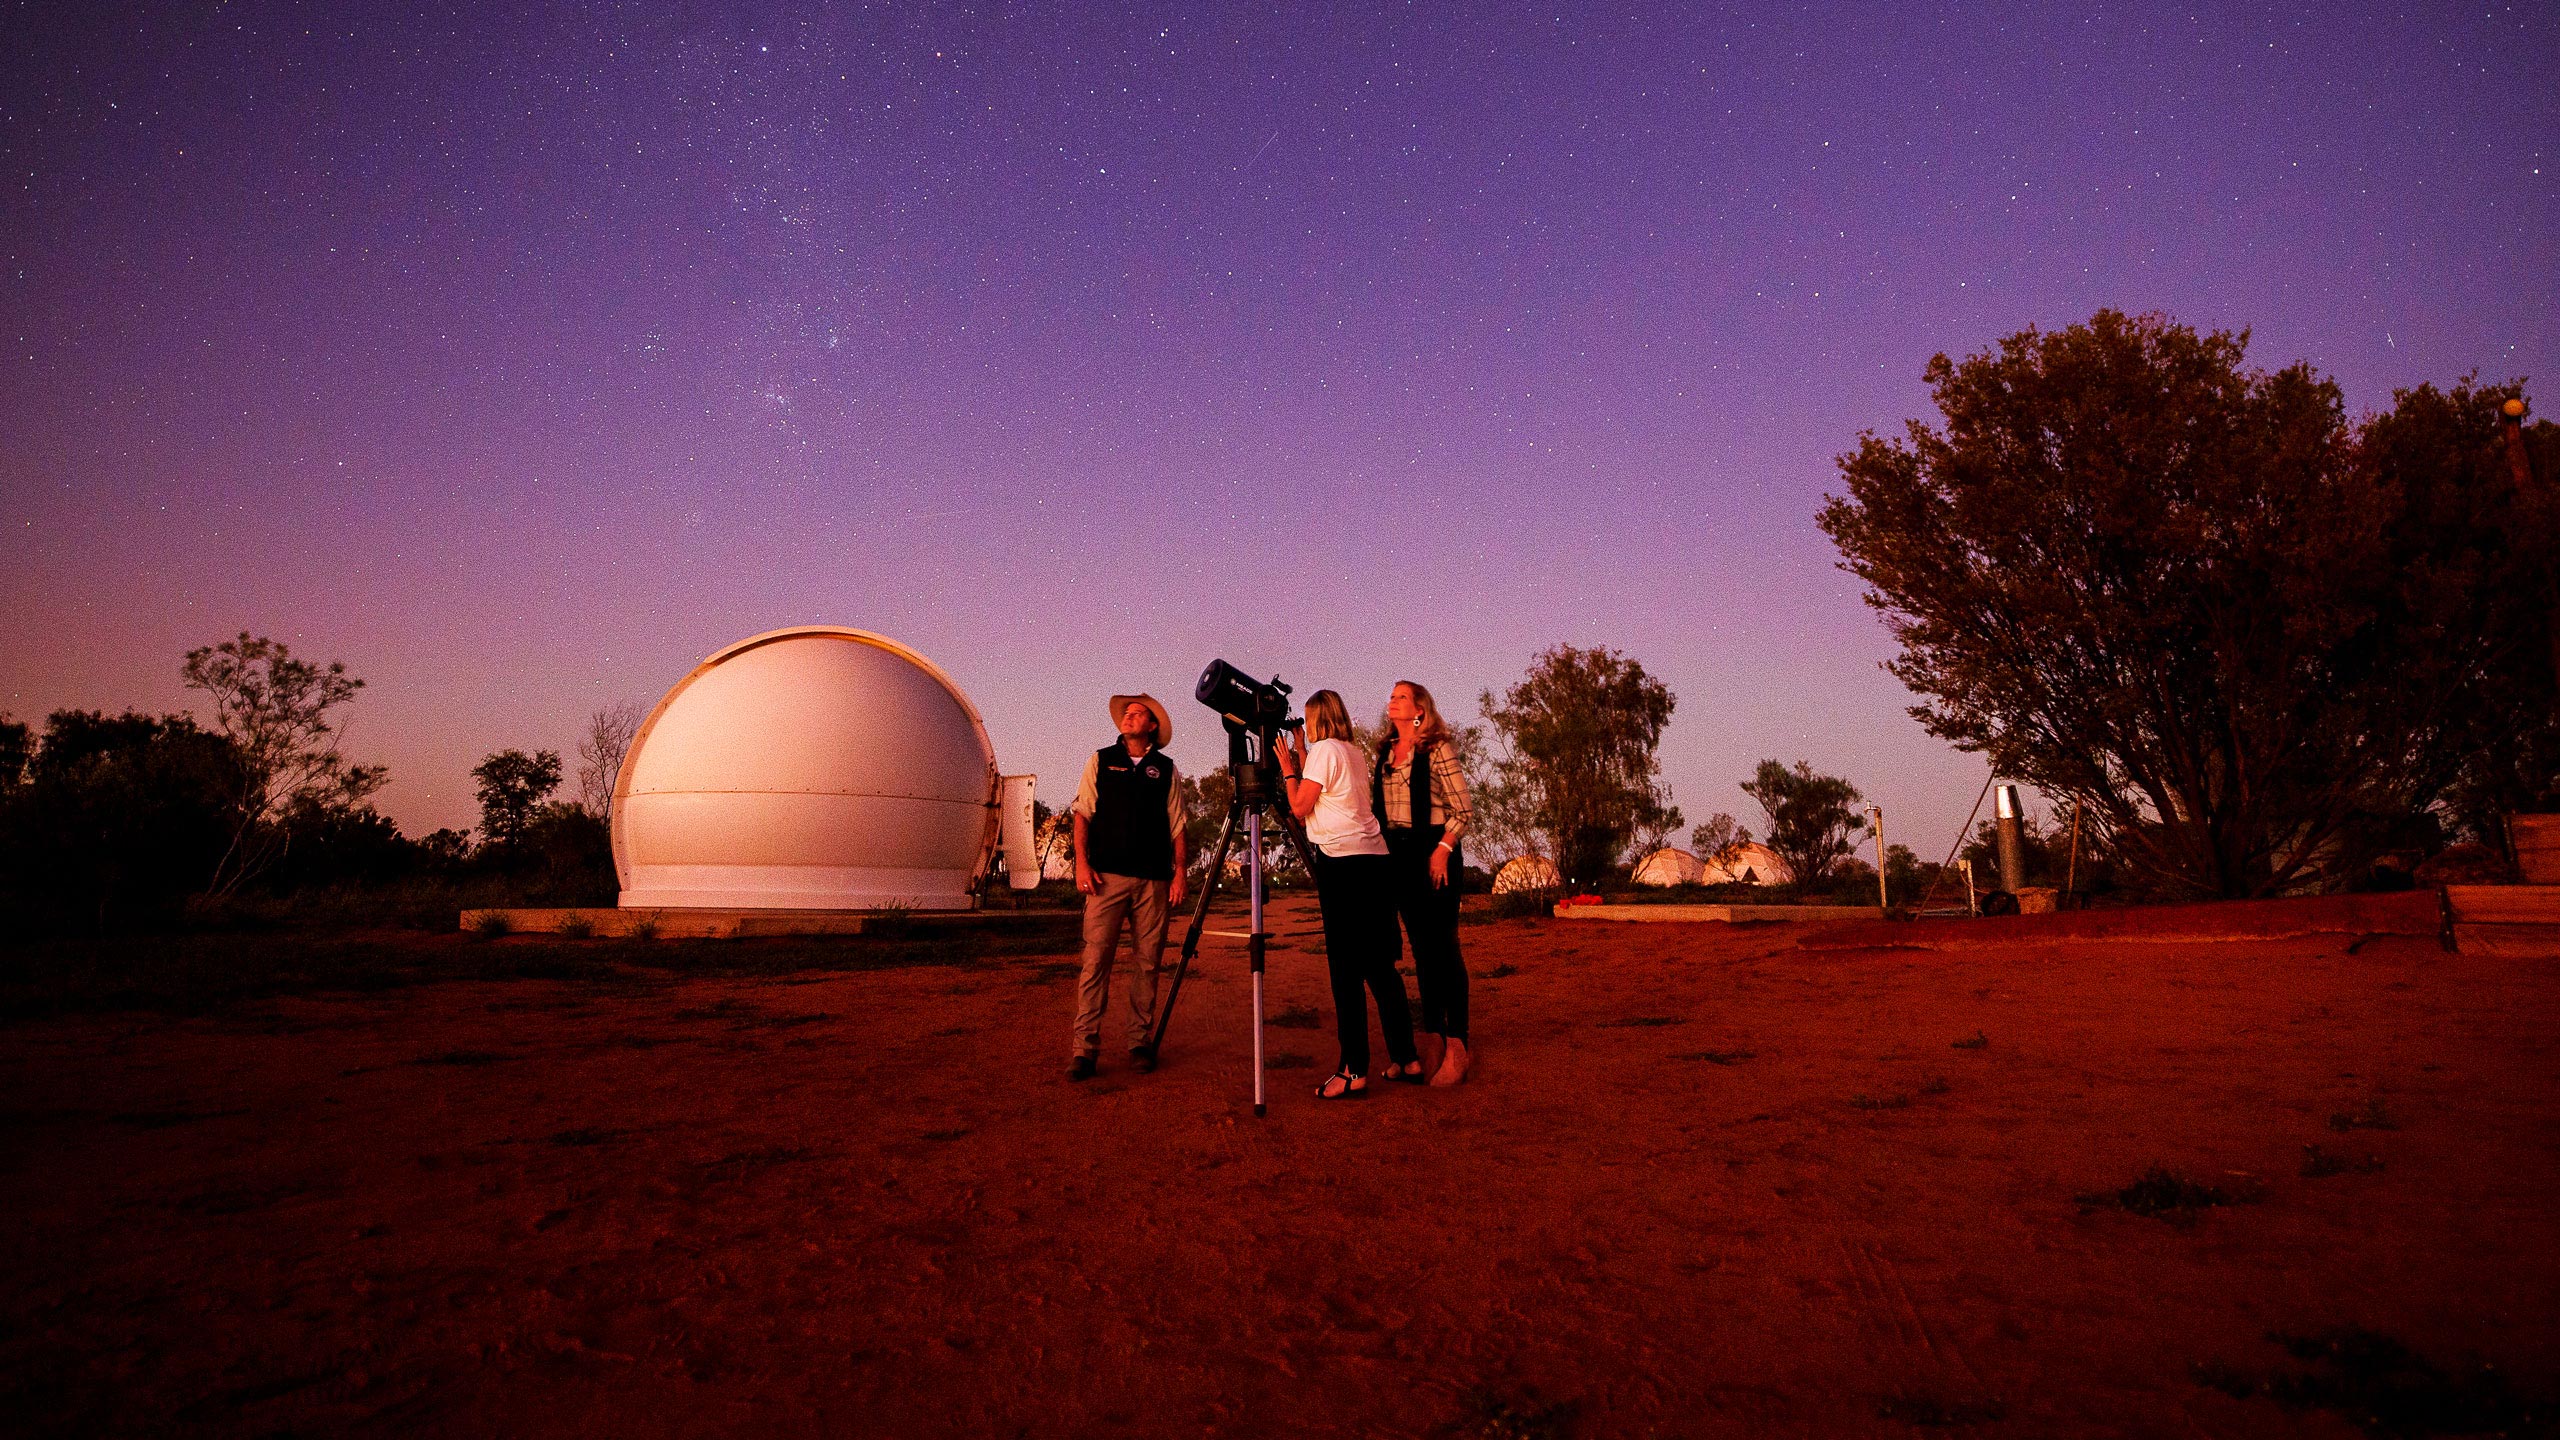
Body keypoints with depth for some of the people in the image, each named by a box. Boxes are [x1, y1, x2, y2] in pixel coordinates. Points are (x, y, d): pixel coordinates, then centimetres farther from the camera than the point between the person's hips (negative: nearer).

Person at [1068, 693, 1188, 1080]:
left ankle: (1140, 1042, 11)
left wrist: (1180, 871, 3)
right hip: (1106, 875, -1)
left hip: (1153, 879, 1)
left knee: (1147, 962, 3)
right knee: (1096, 958, -7)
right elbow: (1082, 812, 7)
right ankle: (1085, 1047, -6)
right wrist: (1082, 862, -4)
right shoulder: (1100, 760, 11)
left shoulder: (1165, 769, 12)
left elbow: (1177, 825, 11)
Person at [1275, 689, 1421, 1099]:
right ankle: (1406, 1058, 15)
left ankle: (1353, 1070, -7)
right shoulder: (1354, 753, 19)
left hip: (1341, 861, -8)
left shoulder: (1324, 750, -5)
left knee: (1345, 968, -7)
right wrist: (1301, 752, 24)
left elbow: (1300, 807, -6)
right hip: (1375, 859, 8)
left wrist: (1287, 767, 7)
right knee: (1380, 964, 12)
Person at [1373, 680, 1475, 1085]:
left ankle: (1456, 1046, -2)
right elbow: (1371, 802, 18)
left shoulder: (1438, 748, -6)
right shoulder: (1384, 752, 12)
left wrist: (1442, 850, -17)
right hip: (1396, 852, 6)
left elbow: (1463, 809, -9)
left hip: (1432, 850, -6)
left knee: (1442, 947, -6)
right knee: (1420, 947, 10)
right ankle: (1432, 1038, 17)